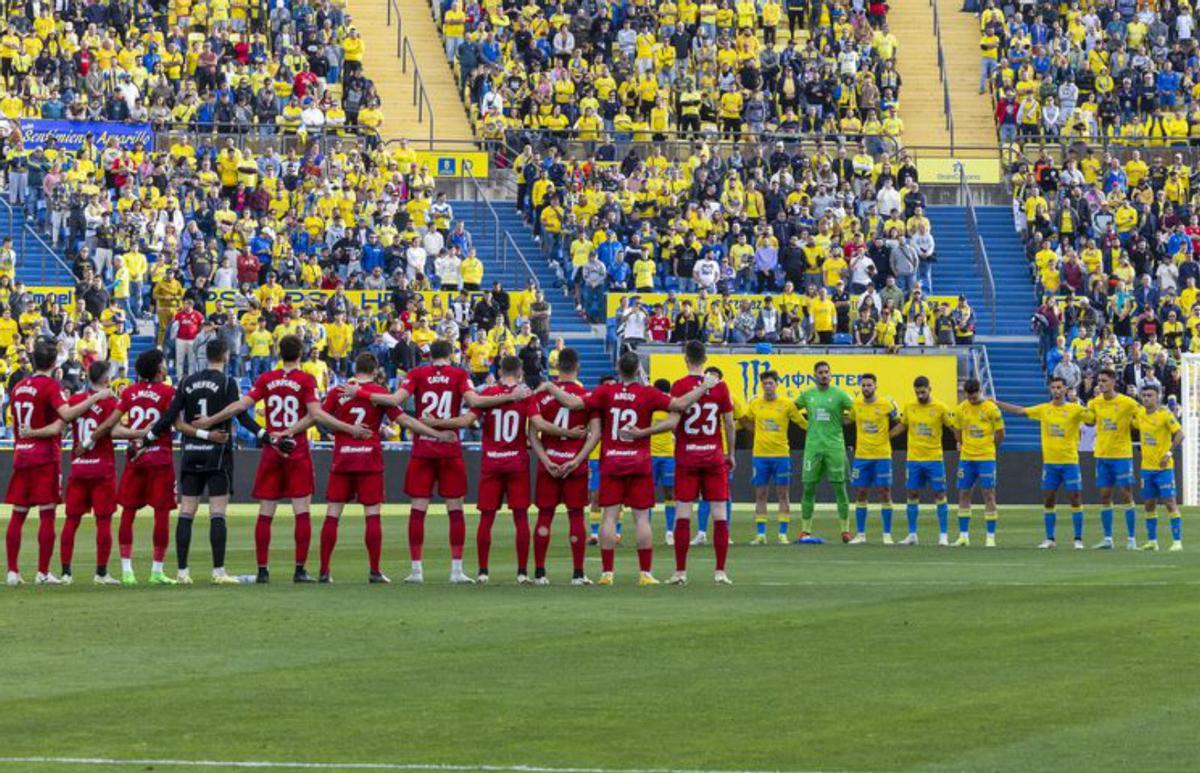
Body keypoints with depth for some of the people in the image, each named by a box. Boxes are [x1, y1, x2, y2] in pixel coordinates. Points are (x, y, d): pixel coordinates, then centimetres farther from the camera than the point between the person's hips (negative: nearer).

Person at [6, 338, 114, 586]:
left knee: (17, 515, 7)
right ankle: (43, 573, -5)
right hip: (45, 455, -6)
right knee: (47, 514, -2)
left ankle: (12, 572, 5)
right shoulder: (50, 386, -9)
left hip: (21, 454, 6)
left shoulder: (18, 387, 11)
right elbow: (66, 414, -24)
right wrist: (96, 397, -20)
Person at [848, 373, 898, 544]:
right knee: (860, 494, 4)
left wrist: (887, 435, 1)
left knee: (885, 493, -1)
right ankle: (860, 534, 10)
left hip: (882, 455, -3)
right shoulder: (856, 404, 2)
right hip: (861, 455, 3)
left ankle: (887, 535, 4)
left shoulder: (886, 404, -6)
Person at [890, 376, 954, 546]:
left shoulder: (940, 408, -5)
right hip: (913, 459, 3)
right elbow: (901, 426, 18)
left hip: (934, 459, -3)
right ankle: (912, 535, 13)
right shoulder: (909, 408, 5)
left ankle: (943, 535, 4)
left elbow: (954, 426, -1)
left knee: (939, 495, -2)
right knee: (912, 495, 5)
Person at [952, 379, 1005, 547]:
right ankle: (963, 535, 12)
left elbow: (1000, 435, 0)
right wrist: (965, 447, 11)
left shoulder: (991, 408, -7)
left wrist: (989, 448, 8)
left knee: (988, 495, -4)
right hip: (966, 458, 4)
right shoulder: (961, 409, 3)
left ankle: (991, 536, 0)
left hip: (986, 458, -4)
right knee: (963, 494, 5)